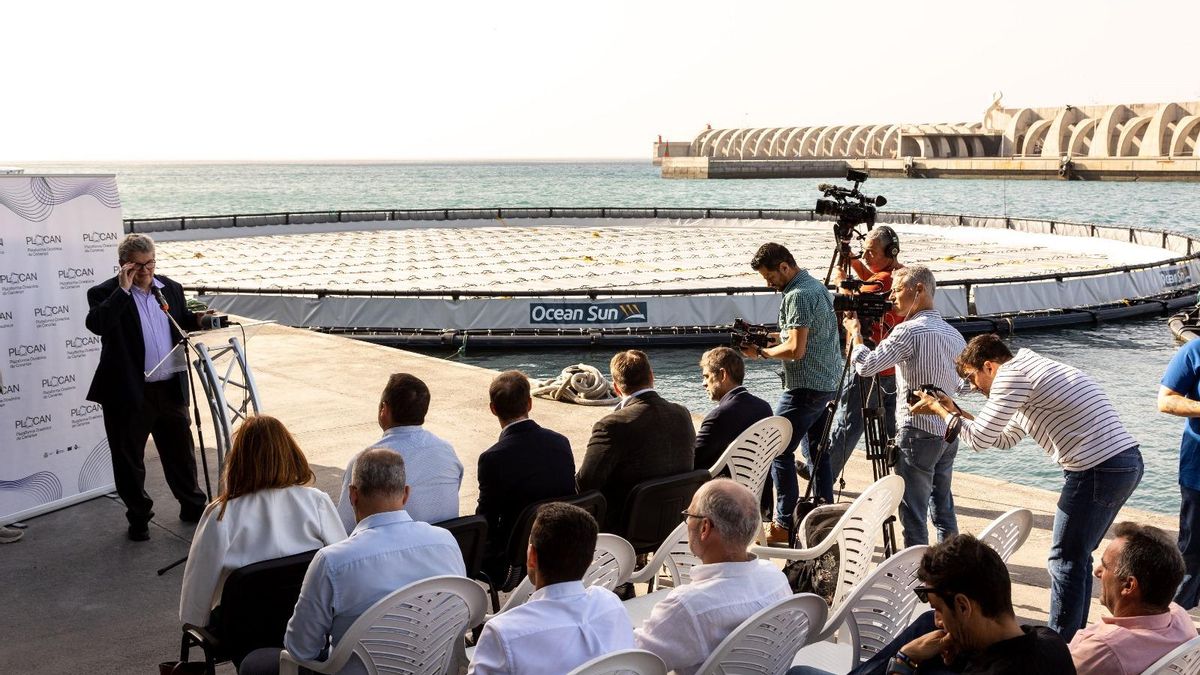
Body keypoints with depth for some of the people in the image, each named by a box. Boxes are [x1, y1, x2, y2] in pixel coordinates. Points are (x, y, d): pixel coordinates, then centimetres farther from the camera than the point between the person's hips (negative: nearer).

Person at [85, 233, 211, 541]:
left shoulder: (170, 288, 8)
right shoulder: (106, 293, -8)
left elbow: (181, 323, 19)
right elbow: (96, 324, -26)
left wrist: (196, 320, -4)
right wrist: (123, 289, -25)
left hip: (170, 388, 4)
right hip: (128, 393, -4)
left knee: (181, 452, 16)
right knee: (129, 458, 8)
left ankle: (192, 505, 32)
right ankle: (138, 517, 22)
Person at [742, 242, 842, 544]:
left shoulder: (797, 296, -17)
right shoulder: (816, 285, 14)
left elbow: (795, 349, -23)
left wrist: (761, 352, -9)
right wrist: (770, 336, 12)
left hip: (805, 388, -10)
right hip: (829, 383, 10)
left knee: (779, 450, -4)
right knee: (819, 450, 14)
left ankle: (784, 524, -3)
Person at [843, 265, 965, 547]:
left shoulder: (909, 331, -16)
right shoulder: (953, 333, 10)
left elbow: (866, 366, -19)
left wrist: (854, 331, -4)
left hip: (919, 434, -8)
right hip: (949, 432, 8)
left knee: (913, 515, -1)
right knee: (943, 509, 16)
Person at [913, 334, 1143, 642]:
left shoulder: (1011, 375, -10)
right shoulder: (1030, 368, 22)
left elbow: (980, 439, -8)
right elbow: (1005, 438, 29)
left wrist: (940, 409, 6)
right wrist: (955, 411, 27)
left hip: (1097, 470, -10)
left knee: (1066, 562, 1)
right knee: (1077, 557, 19)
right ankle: (1073, 637, 28)